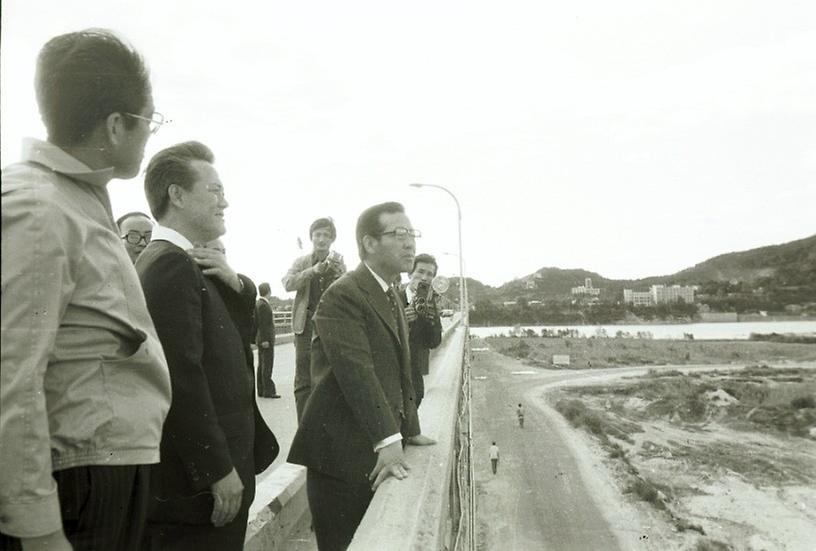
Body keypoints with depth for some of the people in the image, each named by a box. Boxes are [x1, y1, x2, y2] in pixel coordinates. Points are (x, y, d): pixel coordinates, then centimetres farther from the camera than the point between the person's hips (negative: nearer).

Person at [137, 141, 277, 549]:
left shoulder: (179, 261, 12)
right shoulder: (172, 265, -20)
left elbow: (242, 330, 10)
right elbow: (181, 376, -26)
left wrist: (234, 283, -9)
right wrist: (219, 470, -22)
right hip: (198, 476, -10)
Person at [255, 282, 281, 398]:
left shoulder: (259, 304, 14)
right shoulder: (263, 305, -16)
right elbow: (262, 324, -20)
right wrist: (265, 340, -21)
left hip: (263, 340, 10)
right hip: (266, 340, -10)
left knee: (262, 365, 12)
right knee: (267, 365, -7)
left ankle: (261, 390, 18)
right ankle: (268, 391, -4)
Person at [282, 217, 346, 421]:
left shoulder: (339, 263, 10)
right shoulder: (301, 262, 9)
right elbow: (288, 283, -7)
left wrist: (338, 273, -20)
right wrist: (314, 270, -20)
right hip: (307, 326, 0)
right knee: (304, 382, -2)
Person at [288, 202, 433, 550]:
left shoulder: (391, 294, 16)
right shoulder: (344, 295, -15)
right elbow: (357, 373, -23)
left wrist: (408, 431, 12)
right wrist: (388, 440, -26)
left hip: (379, 448, 8)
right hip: (343, 451, -8)